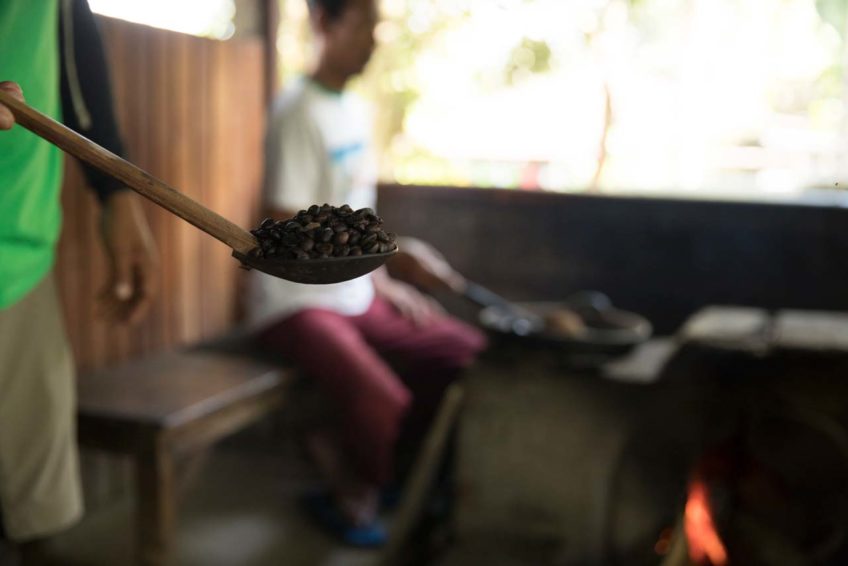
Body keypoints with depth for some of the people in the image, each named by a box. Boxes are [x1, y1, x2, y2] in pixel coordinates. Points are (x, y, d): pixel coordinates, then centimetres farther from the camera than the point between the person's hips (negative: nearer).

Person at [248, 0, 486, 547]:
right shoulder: (298, 112, -15)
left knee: (471, 353, -3)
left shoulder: (356, 108, 10)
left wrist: (385, 284, 6)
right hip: (298, 301, -8)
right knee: (384, 403, -29)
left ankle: (347, 454, 9)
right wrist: (394, 254, -28)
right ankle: (353, 485, 6)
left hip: (357, 294, 8)